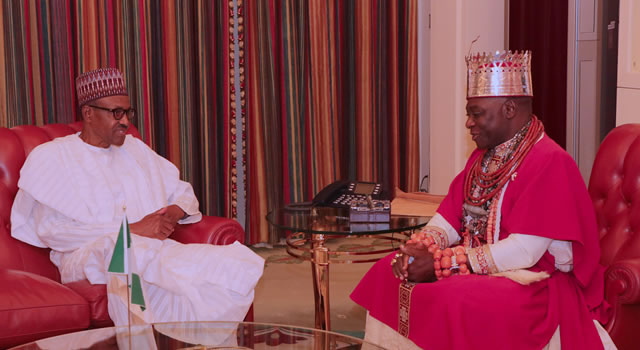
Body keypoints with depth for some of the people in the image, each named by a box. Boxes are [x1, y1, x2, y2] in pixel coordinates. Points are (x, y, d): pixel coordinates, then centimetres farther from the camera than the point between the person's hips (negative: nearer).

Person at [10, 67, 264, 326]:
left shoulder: (135, 148, 23)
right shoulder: (50, 157, 5)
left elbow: (184, 192, 25)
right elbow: (51, 230, -9)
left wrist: (173, 213, -2)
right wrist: (132, 230, -16)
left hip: (152, 248, 4)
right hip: (90, 254, -4)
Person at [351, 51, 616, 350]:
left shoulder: (549, 162, -18)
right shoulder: (484, 156, 9)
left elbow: (523, 252, -25)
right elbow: (448, 218, 9)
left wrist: (440, 262, -24)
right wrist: (419, 248, -14)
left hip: (534, 282, -9)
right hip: (479, 266, 9)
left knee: (454, 302, -34)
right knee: (388, 272, -1)